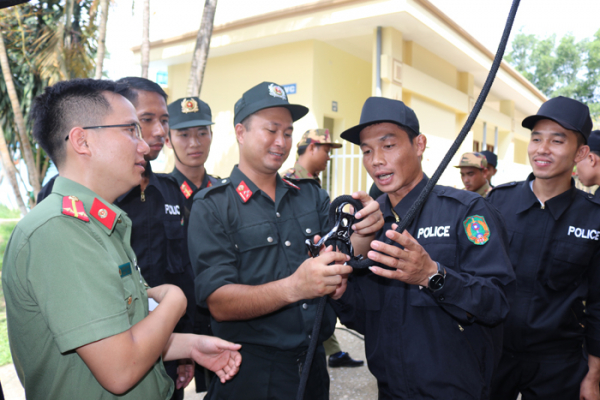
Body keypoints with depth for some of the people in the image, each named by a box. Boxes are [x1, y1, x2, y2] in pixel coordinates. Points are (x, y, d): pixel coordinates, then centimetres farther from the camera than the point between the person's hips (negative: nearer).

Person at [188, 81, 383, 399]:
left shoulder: (312, 196, 5)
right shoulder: (212, 207, -10)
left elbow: (341, 263, 0)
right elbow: (219, 303, -18)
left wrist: (362, 235, -21)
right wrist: (293, 287, -33)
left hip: (314, 364, 5)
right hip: (250, 373, -4)